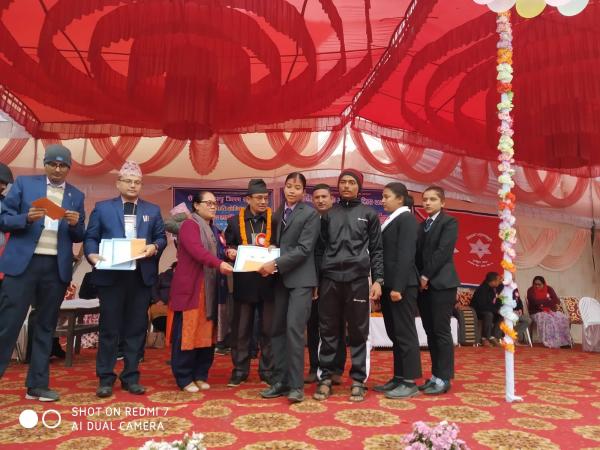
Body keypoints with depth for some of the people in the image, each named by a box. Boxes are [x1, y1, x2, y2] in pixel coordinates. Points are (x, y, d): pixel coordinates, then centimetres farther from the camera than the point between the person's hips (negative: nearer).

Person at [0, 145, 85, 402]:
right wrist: (27, 218, -18)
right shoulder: (23, 183, 5)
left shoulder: (76, 195, 10)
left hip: (57, 267, 3)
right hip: (23, 263, -2)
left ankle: (37, 385, 18)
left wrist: (75, 224, -11)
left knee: (46, 327, 9)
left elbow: (78, 237, 10)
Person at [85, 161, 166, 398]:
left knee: (136, 328, 7)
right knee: (109, 328, 4)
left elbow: (161, 238, 9)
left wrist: (154, 247, -12)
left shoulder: (153, 210, 13)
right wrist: (93, 255, -16)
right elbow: (90, 237, 3)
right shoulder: (102, 207, 8)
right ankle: (105, 378, 16)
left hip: (142, 276, 2)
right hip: (111, 275, -2)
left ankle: (131, 377, 18)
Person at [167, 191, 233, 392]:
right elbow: (196, 250, -24)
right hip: (190, 288, -8)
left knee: (206, 332, 9)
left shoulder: (212, 229, 19)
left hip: (208, 289, 8)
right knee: (187, 332, -2)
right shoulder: (189, 225, -9)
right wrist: (219, 264, -36)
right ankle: (184, 378, 9)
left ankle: (200, 375, 19)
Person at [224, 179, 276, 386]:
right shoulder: (235, 221, 6)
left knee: (268, 329, 8)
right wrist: (230, 252, -14)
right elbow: (227, 247, 8)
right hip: (244, 282, 1)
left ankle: (267, 370, 21)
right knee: (241, 329, 9)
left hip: (268, 282, -1)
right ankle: (240, 370, 23)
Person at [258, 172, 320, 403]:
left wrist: (275, 264, -18)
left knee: (294, 329, -11)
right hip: (280, 279, 7)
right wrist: (271, 265, -1)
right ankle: (280, 381, 17)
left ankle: (296, 385, 0)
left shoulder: (310, 214, -5)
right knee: (277, 330, 7)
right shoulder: (278, 214, 15)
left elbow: (304, 249, -14)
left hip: (300, 278, -6)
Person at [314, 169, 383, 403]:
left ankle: (358, 381, 13)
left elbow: (376, 250, 7)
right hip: (329, 279, 2)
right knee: (328, 331, 5)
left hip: (358, 279, -1)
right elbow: (321, 247, 12)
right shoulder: (328, 214, 13)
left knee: (358, 332, 4)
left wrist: (378, 279, -3)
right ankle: (325, 378, 15)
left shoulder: (369, 214, 9)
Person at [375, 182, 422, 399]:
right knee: (394, 333, 12)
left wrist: (398, 286, -21)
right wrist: (384, 285, 11)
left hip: (402, 284, -9)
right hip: (389, 284, 9)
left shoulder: (407, 219, -7)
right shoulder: (391, 221, 18)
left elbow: (406, 255, -16)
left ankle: (410, 382, 6)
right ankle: (399, 377, 20)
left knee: (405, 332, -2)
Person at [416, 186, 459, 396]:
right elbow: (418, 253, 11)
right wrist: (419, 278, -2)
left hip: (441, 283, -6)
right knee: (430, 332, 8)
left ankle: (444, 378, 3)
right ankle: (435, 376, 15)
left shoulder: (449, 222, -1)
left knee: (441, 331, -4)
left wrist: (426, 276, -13)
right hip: (423, 284, 7)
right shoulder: (421, 226, 19)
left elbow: (443, 251, -12)